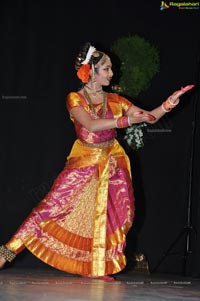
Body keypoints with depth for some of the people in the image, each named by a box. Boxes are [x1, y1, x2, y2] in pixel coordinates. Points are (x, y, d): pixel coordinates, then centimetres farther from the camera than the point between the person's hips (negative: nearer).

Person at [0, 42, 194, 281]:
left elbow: (149, 117, 7)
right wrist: (127, 120, -32)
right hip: (84, 162, -5)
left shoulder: (114, 100, 7)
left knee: (117, 215, -2)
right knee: (54, 206, -11)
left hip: (113, 164, 5)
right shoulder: (75, 99, -6)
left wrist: (170, 102, -10)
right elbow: (91, 125, -23)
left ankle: (98, 268, 7)